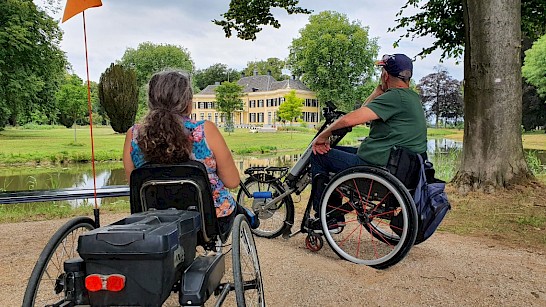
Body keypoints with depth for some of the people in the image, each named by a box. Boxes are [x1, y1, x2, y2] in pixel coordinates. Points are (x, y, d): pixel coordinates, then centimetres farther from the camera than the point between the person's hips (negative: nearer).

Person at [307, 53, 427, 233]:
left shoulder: (395, 97, -19)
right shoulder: (412, 97, 13)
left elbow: (349, 120, -25)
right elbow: (365, 112, 14)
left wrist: (323, 135, -11)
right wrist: (379, 91, 6)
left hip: (376, 166, -10)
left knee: (319, 154, 3)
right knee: (335, 151, 24)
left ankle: (326, 219, 7)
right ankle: (334, 217, 27)